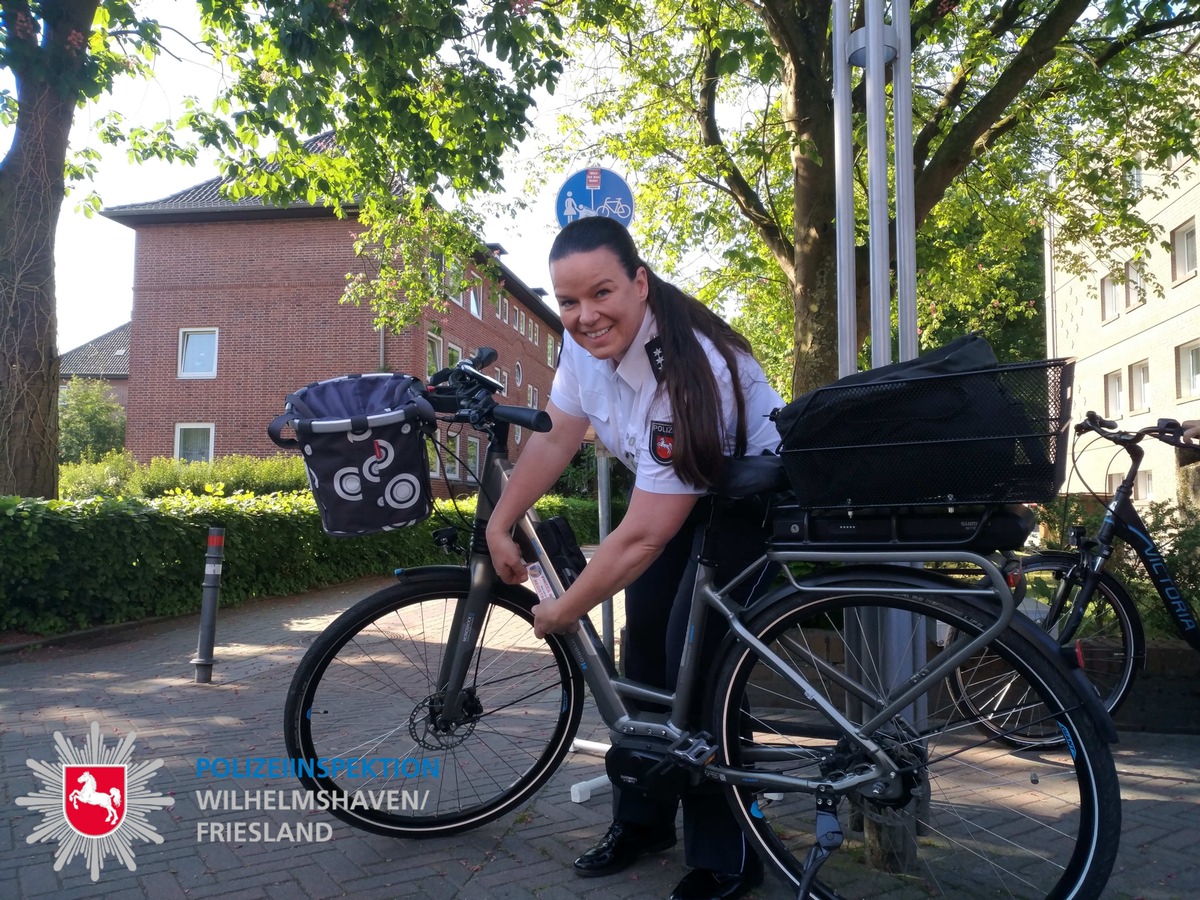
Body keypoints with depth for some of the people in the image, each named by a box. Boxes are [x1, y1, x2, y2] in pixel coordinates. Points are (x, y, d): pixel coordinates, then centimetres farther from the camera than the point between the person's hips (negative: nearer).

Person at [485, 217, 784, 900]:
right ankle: (642, 821, 27)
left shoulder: (685, 371, -37)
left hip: (751, 496, -7)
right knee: (643, 638, 7)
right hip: (676, 488, 8)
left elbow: (643, 536, -33)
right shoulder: (588, 339, -14)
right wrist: (500, 525, 5)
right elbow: (555, 439, 1)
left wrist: (564, 610, -22)